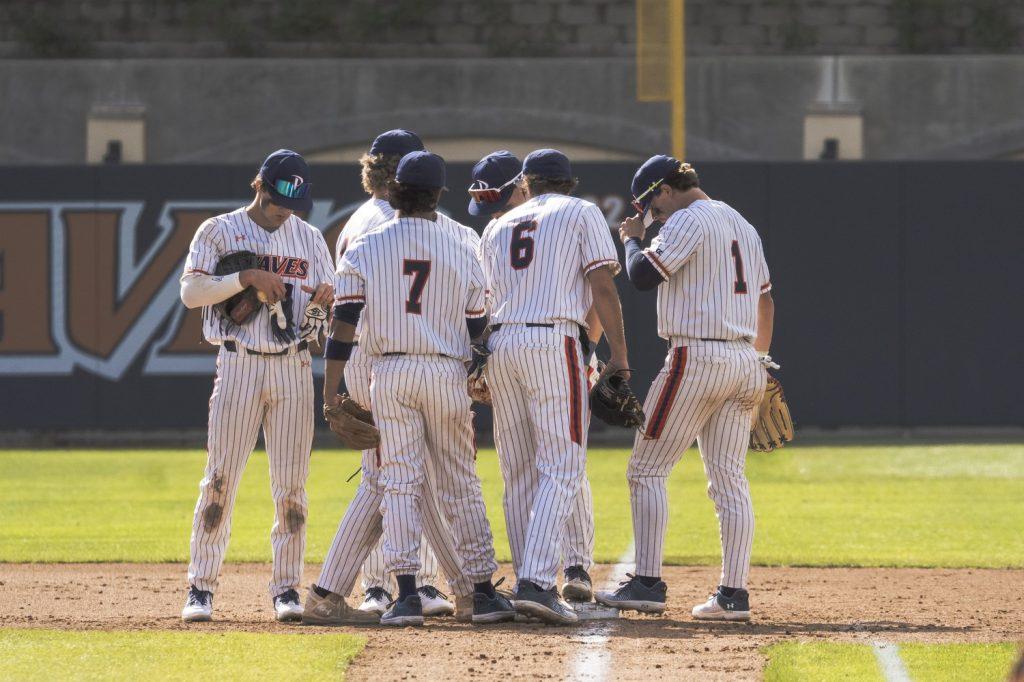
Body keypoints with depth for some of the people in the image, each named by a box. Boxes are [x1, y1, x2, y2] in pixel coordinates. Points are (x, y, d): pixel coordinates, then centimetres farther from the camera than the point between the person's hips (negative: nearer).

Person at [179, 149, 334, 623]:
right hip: (238, 365, -3)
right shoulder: (219, 231, 3)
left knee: (291, 483, 1)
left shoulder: (309, 238, 12)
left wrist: (323, 300, -13)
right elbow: (191, 291, -8)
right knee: (220, 478, -6)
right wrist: (246, 278, -18)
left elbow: (325, 313, 11)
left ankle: (286, 587, 6)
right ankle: (201, 587, 0)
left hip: (294, 367, 3)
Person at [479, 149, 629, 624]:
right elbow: (602, 287, -3)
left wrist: (479, 371, 21)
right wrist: (618, 353, -1)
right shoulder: (581, 213, 8)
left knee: (520, 475, 11)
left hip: (499, 344, 5)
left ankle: (531, 583, 9)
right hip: (552, 341, -5)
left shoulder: (497, 227, 21)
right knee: (560, 469, -9)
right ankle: (536, 583, -23)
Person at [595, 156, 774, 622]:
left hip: (696, 358, -8)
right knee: (729, 479, 6)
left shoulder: (688, 220, -8)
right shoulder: (742, 225, 20)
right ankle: (734, 595, 1)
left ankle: (648, 584, -8)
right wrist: (760, 364, 27)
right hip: (744, 364, 8)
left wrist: (632, 239, 4)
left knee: (647, 470, -2)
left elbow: (643, 275, -16)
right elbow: (764, 298, 24)